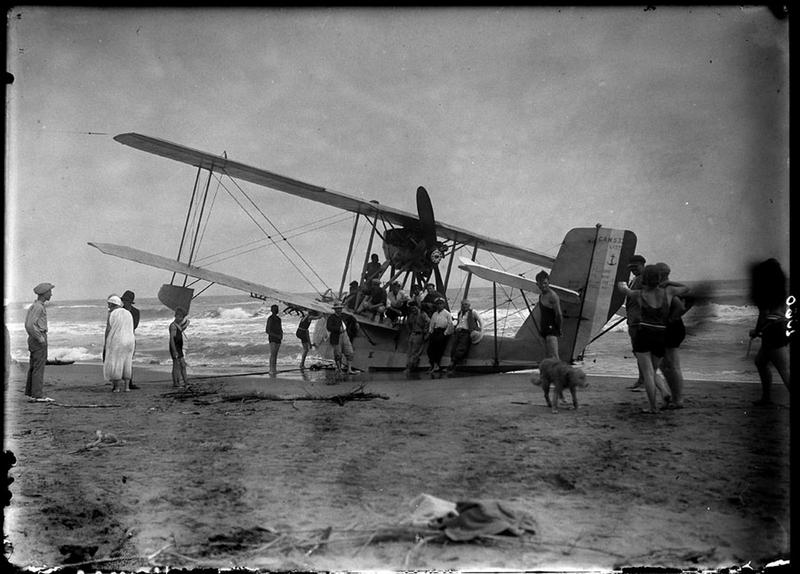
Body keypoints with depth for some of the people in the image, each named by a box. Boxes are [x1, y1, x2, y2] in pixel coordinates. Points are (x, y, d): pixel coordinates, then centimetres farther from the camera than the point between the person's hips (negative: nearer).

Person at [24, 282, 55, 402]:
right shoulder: (38, 307, -16)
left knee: (33, 367, 12)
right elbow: (30, 325, -24)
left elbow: (28, 324, 21)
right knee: (39, 368, -7)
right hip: (39, 339, -10)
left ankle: (30, 393, 15)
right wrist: (40, 338, -19)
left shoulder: (34, 305, 15)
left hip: (33, 338, 10)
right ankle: (38, 395, -6)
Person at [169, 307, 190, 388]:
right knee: (176, 365, -5)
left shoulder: (179, 325, 13)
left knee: (183, 365, 11)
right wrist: (174, 351, -24)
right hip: (175, 348, -10)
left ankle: (184, 382, 16)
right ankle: (175, 383, 1)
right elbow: (172, 339, -20)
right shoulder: (173, 326, -15)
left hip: (179, 348, 10)